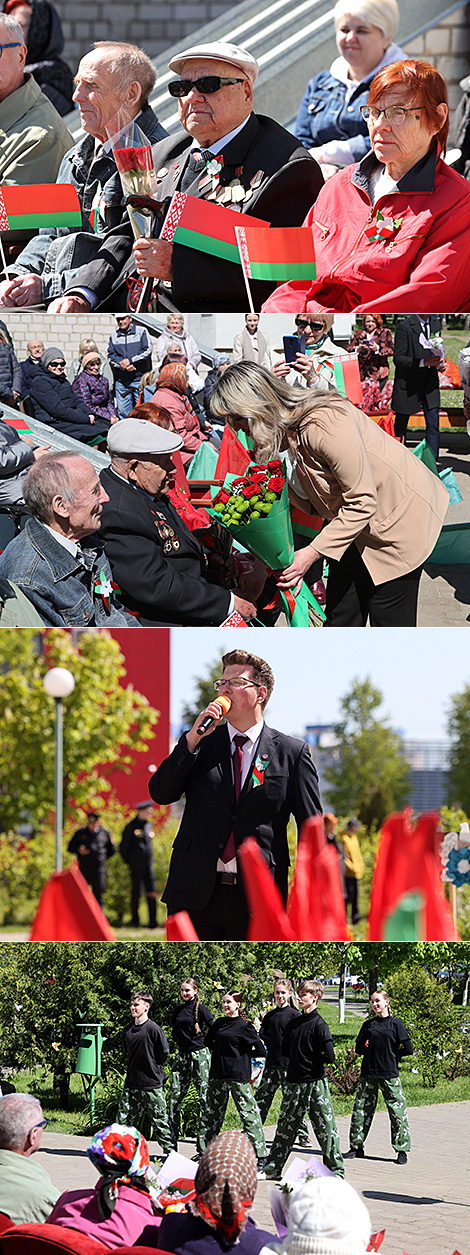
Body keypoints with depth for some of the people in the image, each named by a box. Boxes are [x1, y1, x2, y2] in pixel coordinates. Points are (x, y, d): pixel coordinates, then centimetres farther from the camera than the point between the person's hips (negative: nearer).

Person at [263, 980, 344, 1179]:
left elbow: (330, 1057, -16)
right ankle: (272, 1168, 21)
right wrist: (298, 1060, 9)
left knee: (325, 1127, -4)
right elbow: (286, 1048, 23)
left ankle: (335, 1169, 2)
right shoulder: (293, 1023, 10)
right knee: (285, 1126, 13)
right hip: (294, 1081, 7)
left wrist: (312, 1061, -1)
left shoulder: (319, 1025, -11)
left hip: (315, 1083, -7)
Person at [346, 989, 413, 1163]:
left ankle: (402, 1150, 3)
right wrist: (373, 1052, 3)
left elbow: (408, 1049, -3)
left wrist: (392, 1055, 4)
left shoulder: (396, 1024, 0)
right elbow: (359, 1049, 13)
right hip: (368, 1073, 4)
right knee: (360, 1110, 4)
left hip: (390, 1075, -4)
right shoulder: (368, 1025, 10)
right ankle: (356, 1147, 15)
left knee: (397, 1112, -4)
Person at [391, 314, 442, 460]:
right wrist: (423, 362, -25)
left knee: (433, 426, -3)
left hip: (429, 383, 5)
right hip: (408, 385, -5)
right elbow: (398, 359, -14)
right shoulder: (405, 327, -10)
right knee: (400, 427, 7)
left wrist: (439, 363, -2)